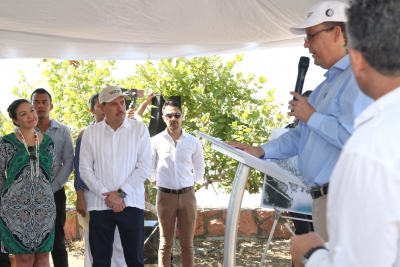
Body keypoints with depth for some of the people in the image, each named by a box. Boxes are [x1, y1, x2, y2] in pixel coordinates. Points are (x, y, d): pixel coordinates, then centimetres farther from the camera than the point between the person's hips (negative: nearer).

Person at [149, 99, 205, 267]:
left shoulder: (193, 142, 2)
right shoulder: (155, 141, -1)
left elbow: (199, 171, 12)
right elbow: (150, 170, 7)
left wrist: (187, 184, 10)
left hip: (187, 196, 1)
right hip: (165, 196, -1)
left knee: (187, 244, 6)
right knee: (165, 243, 7)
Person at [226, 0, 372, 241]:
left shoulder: (357, 77, -14)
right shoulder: (327, 85, 21)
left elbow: (355, 136, -28)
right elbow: (302, 135, 26)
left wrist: (311, 116, -12)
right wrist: (261, 151, 14)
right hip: (323, 197, 10)